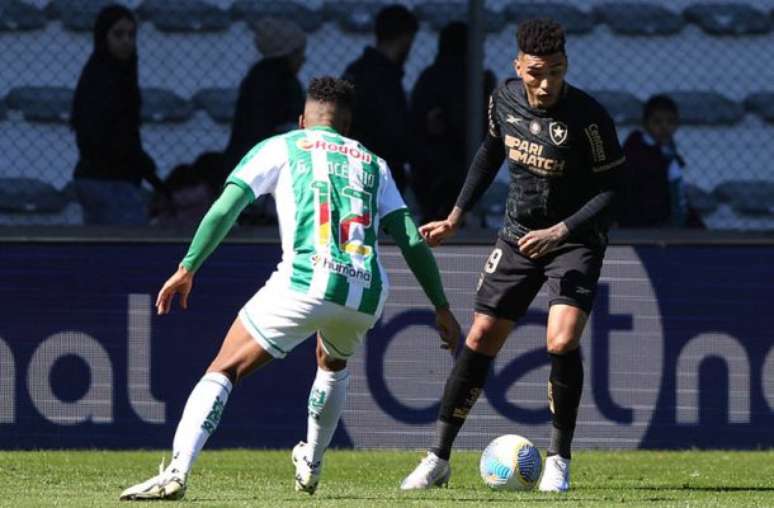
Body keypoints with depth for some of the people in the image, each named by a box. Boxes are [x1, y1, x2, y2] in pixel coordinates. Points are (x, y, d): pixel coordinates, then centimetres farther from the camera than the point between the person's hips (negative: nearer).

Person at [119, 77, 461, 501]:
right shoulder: (372, 164, 26)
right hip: (367, 294, 4)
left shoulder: (280, 148, 18)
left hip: (306, 282, -4)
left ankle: (176, 473, -17)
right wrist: (441, 307, 21)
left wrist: (187, 269, 7)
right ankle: (310, 466, 44)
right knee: (334, 366, 38)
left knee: (223, 371, 0)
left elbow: (225, 208, 5)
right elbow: (411, 240, 18)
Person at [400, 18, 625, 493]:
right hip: (519, 235, 4)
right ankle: (439, 459, 11)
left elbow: (611, 187, -15)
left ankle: (559, 461, -5)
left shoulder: (589, 118, -23)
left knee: (563, 341, -22)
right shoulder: (504, 98, -7)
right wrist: (457, 217, 15)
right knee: (481, 339, 2)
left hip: (575, 240, -4)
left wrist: (559, 232, -23)